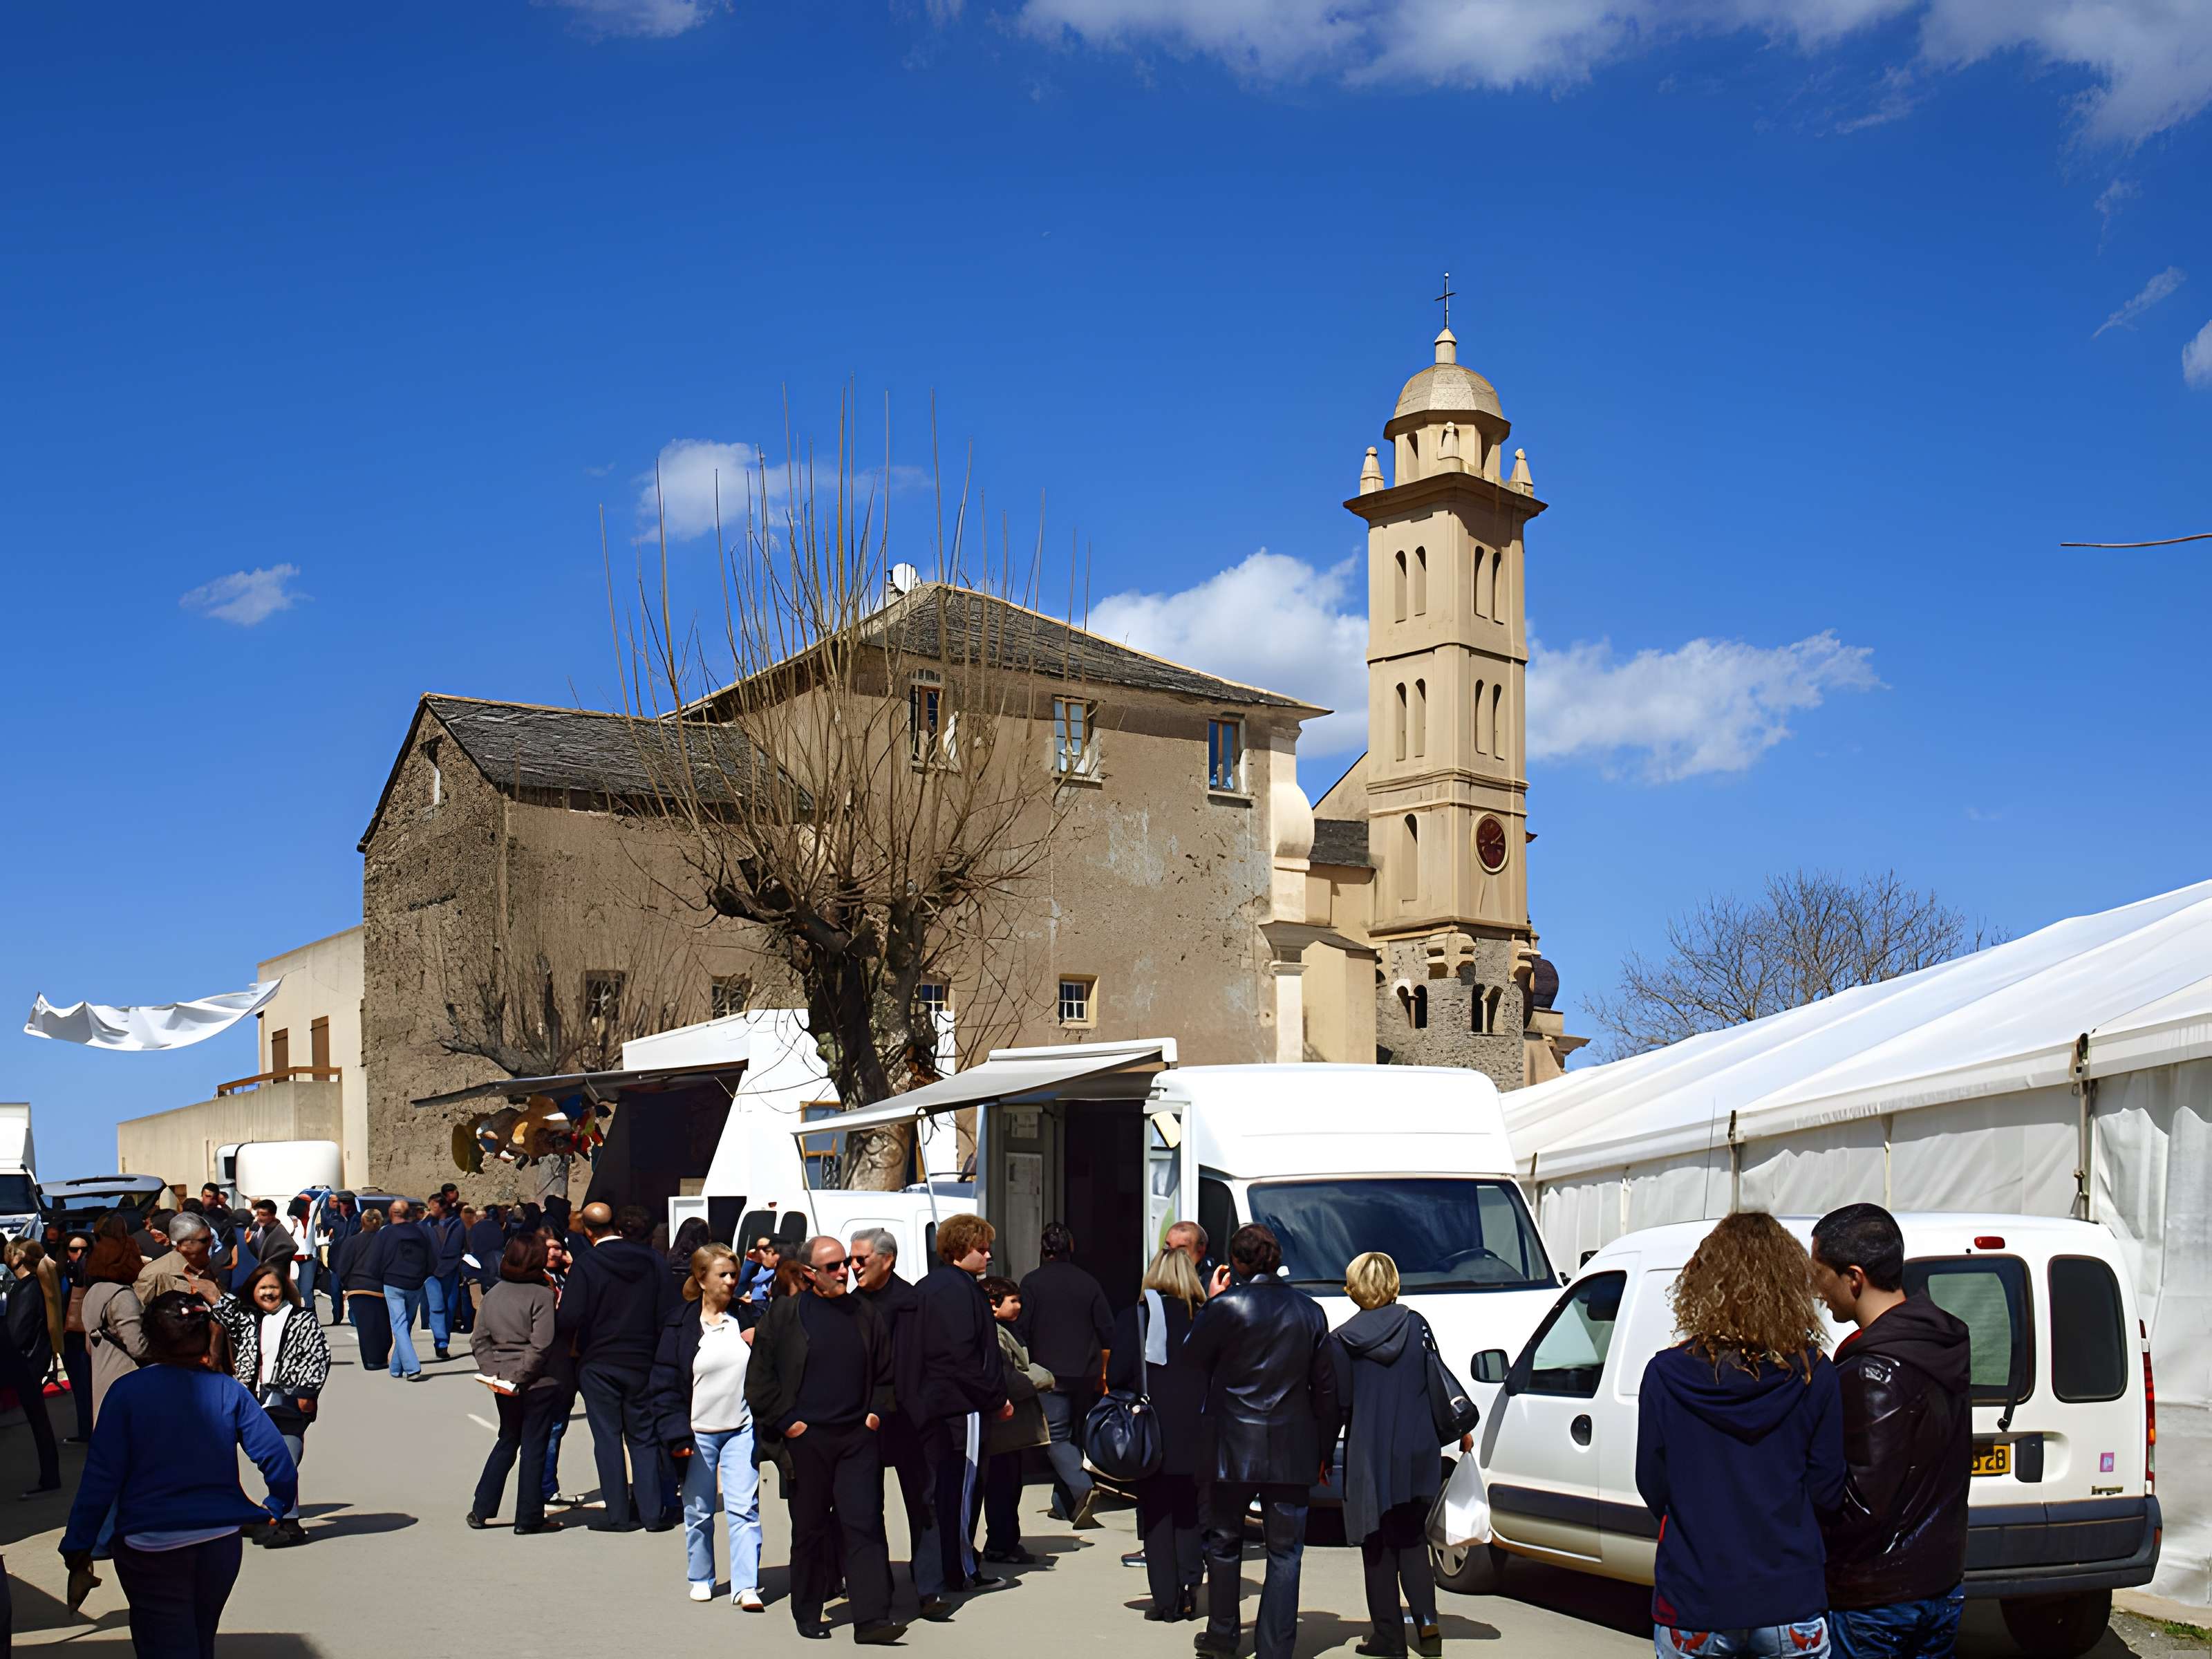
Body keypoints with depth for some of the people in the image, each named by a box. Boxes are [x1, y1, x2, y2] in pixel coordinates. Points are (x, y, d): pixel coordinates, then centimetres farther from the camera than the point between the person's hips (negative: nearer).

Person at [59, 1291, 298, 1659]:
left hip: (150, 1547, -3)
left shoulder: (127, 1392, -10)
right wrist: (279, 1508, 11)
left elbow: (101, 1476, -9)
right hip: (221, 1542, 3)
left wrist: (77, 1546, 0)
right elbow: (276, 1458, -8)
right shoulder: (228, 1391, -3)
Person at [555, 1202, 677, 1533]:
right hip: (642, 1365, 3)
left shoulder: (586, 1264, -11)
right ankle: (653, 1512, 8)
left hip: (599, 1365, -3)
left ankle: (618, 1513, 5)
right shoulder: (653, 1262, -1)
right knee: (644, 1437, 11)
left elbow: (570, 1318, -18)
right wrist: (653, 1349, 8)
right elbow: (669, 1316, -3)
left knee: (608, 1438, 5)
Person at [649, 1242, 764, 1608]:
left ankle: (746, 1585, -6)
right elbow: (666, 1385, -3)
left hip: (742, 1430, 0)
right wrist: (677, 1434, -10)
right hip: (698, 1433, 0)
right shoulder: (681, 1326, -2)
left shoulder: (747, 1317, 3)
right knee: (698, 1511, 11)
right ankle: (701, 1579, 28)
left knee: (744, 1508, -7)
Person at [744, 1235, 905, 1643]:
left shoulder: (863, 1313, 10)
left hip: (858, 1437, 2)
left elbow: (885, 1371, 20)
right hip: (806, 1437, -2)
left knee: (865, 1524, -7)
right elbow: (760, 1376, 1)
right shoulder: (784, 1314, 0)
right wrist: (786, 1422, -5)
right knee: (810, 1528, 7)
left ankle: (872, 1617, -9)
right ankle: (808, 1615, 21)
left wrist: (877, 1412, 7)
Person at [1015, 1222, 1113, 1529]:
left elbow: (1021, 1331, -6)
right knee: (1074, 1436, 14)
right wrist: (1101, 1372, 20)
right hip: (1085, 1374, 4)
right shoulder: (1088, 1282, 6)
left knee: (1056, 1439, -4)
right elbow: (1107, 1331, 7)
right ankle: (1063, 1503, 18)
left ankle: (1083, 1487, -26)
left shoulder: (1032, 1283, -4)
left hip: (1050, 1373, -4)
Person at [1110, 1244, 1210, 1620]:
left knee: (1157, 1514, 8)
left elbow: (1116, 1374, -8)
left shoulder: (1135, 1316, -6)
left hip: (1154, 1432, -2)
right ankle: (1189, 1592, 8)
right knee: (1190, 1512, 15)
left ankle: (1166, 1598, 6)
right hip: (1197, 1433, 2)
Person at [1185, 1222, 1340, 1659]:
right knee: (1285, 1551, 7)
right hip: (1291, 1451, 2)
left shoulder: (1224, 1307, -12)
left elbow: (1192, 1358, 4)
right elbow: (1325, 1388, 6)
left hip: (1233, 1449, -2)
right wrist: (1324, 1451, 14)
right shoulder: (1310, 1311, 1)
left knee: (1225, 1542, 16)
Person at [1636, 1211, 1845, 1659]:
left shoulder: (1666, 1375, -10)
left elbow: (1653, 1489, -1)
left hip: (1692, 1609, 0)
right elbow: (1826, 1491, -3)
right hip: (1790, 1602, 1)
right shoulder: (1814, 1375, -8)